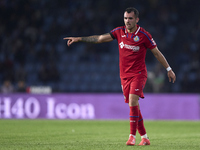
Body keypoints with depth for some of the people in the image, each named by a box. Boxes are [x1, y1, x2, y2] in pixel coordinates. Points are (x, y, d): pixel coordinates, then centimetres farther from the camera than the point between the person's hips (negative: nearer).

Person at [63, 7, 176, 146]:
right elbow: (100, 38, 2)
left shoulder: (144, 35, -8)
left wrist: (169, 69, 4)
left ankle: (132, 136, -18)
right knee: (134, 106, 5)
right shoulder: (119, 32, 2)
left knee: (133, 101, -22)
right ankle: (145, 137, 14)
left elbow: (157, 52, 1)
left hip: (139, 74, -5)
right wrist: (79, 39, -4)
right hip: (124, 75, 5)